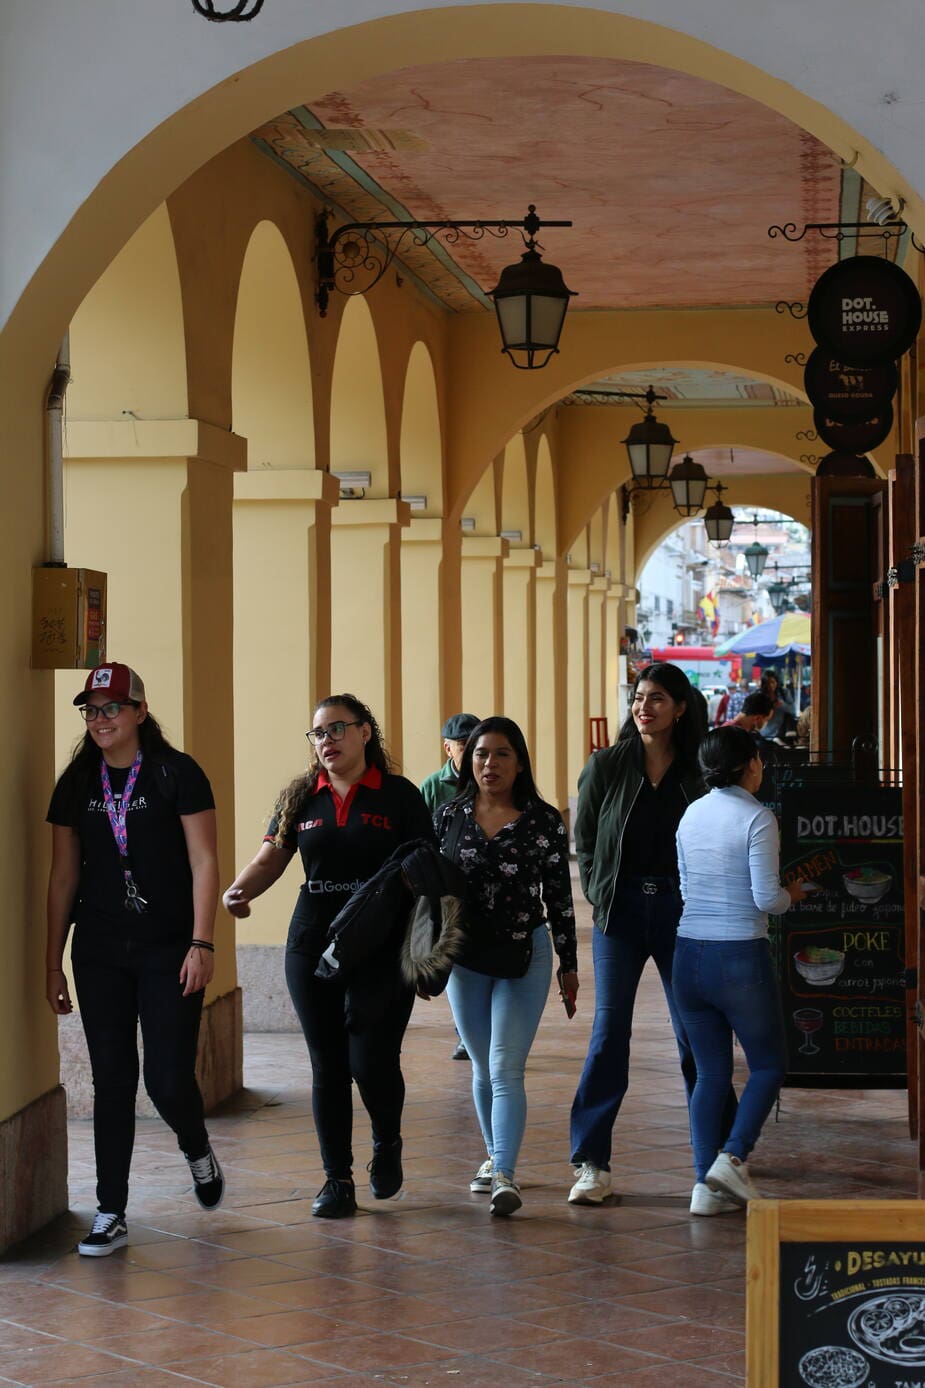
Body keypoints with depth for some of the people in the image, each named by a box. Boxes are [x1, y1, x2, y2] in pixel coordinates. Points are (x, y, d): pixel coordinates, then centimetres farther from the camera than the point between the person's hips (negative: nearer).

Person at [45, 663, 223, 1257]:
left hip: (168, 951, -4)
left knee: (169, 1078, -6)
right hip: (99, 954, 4)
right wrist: (53, 961, 10)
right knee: (112, 1082, 5)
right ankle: (111, 1215, 11)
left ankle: (198, 1151, 27)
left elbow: (204, 862, -6)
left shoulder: (177, 774, -4)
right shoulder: (77, 784, 8)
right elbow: (64, 876, 11)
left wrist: (201, 944, -14)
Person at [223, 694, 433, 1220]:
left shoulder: (399, 796, 0)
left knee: (372, 1062, -9)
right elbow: (269, 860, 7)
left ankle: (388, 1143, 22)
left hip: (383, 949, -3)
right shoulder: (301, 797, 9)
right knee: (328, 1066, 5)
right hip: (314, 948, 3)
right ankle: (338, 1179, 16)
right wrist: (239, 891, -14)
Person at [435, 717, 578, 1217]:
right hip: (464, 958, 3)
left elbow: (559, 895, -1)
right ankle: (494, 1155, 32)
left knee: (505, 1068, -11)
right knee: (483, 1067, 14)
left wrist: (568, 965, 0)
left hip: (525, 955, -3)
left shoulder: (543, 821, -4)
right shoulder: (448, 816, 2)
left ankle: (505, 1175, -16)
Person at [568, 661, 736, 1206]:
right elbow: (584, 842, 6)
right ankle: (592, 1165, -1)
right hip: (620, 914, 0)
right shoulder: (606, 766, 2)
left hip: (680, 914, 0)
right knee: (609, 1034, -3)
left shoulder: (698, 772, 1)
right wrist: (603, 900, -2)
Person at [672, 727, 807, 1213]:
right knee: (768, 1064, 11)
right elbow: (765, 898, -13)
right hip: (740, 957, -6)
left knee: (710, 1072, 11)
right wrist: (792, 895, 7)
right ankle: (733, 1157, -5)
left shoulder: (691, 815, 9)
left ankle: (706, 1183, 4)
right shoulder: (757, 817, -11)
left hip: (689, 954, 6)